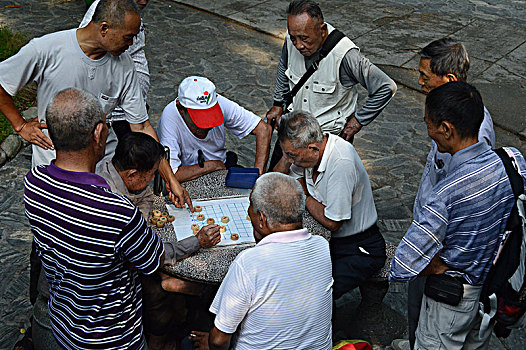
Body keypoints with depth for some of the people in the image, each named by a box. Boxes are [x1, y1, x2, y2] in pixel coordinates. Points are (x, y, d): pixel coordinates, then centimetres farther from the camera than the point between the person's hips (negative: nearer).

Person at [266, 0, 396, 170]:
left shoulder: (344, 55, -31)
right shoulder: (292, 41, -13)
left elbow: (386, 87, -23)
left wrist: (358, 121, -15)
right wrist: (278, 104, 15)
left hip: (331, 134, -5)